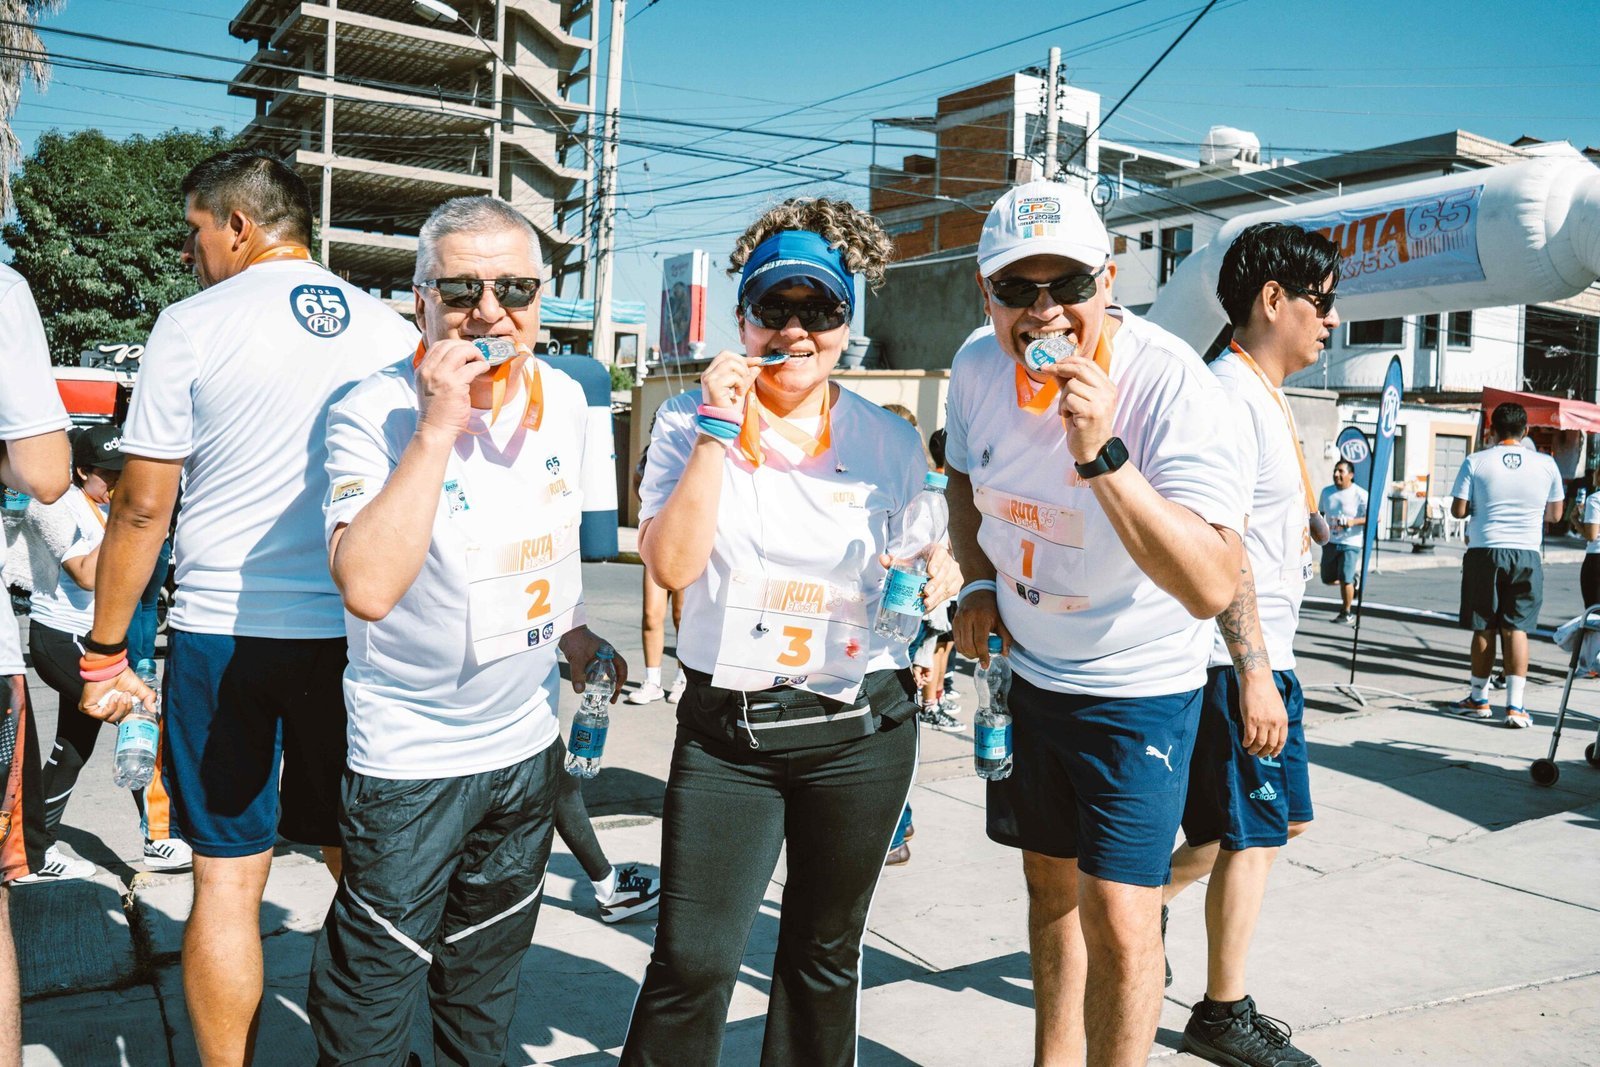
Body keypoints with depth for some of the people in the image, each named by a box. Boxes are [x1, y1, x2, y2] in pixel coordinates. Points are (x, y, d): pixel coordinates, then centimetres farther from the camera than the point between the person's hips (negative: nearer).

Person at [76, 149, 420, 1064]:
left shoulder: (195, 325, -4)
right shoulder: (393, 332, 5)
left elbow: (143, 508, -4)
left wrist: (106, 652, 4)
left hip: (226, 633, -2)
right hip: (360, 635, 3)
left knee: (228, 877, 7)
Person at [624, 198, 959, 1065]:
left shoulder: (889, 442, 3)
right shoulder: (691, 422, -1)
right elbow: (672, 564, -15)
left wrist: (936, 575, -5)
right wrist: (720, 428, -17)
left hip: (860, 730, 2)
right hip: (724, 729, -1)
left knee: (823, 956, 17)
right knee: (691, 960, -2)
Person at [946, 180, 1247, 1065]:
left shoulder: (1170, 385, -27)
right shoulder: (978, 365, -9)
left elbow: (1211, 587, -36)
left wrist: (1102, 455, -43)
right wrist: (979, 584, 1)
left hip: (1136, 687, -5)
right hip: (1023, 669, 6)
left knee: (1117, 918, -8)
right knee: (1051, 885, 21)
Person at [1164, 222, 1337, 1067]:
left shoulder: (1268, 397, 15)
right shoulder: (1228, 393, -17)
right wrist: (1253, 675, -26)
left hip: (1268, 652, 10)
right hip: (1235, 658, -10)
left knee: (1281, 815, 19)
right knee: (1252, 833, 1)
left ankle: (1153, 899, 31)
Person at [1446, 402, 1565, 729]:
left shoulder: (1476, 462, -5)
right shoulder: (1546, 464, 1)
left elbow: (1458, 510, -5)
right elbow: (1555, 515, 9)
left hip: (1484, 551, -1)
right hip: (1526, 554, 1)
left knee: (1483, 628, 8)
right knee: (1516, 628, 3)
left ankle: (1479, 700, 19)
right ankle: (1515, 706, -1)